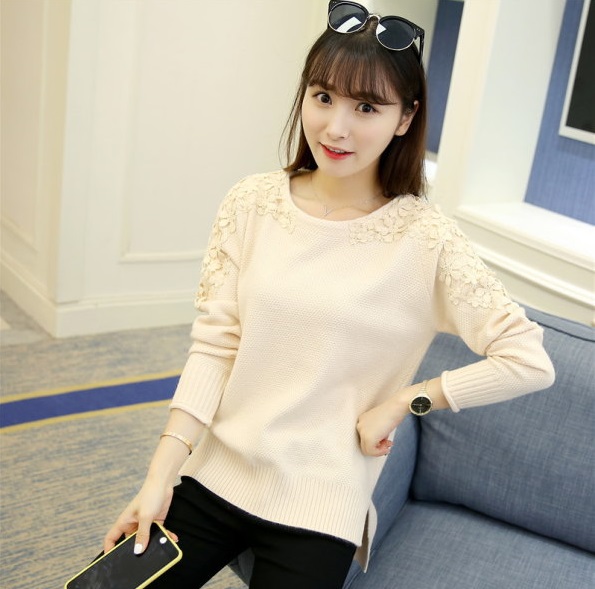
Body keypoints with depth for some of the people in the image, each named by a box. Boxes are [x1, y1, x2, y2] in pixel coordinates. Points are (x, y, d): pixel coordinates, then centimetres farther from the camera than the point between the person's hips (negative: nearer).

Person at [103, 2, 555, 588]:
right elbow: (213, 347, -5)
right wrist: (160, 475, -10)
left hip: (319, 510, -2)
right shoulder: (252, 203, -4)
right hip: (215, 475, 3)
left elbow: (529, 360, -12)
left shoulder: (425, 238, -11)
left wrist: (405, 400, -11)